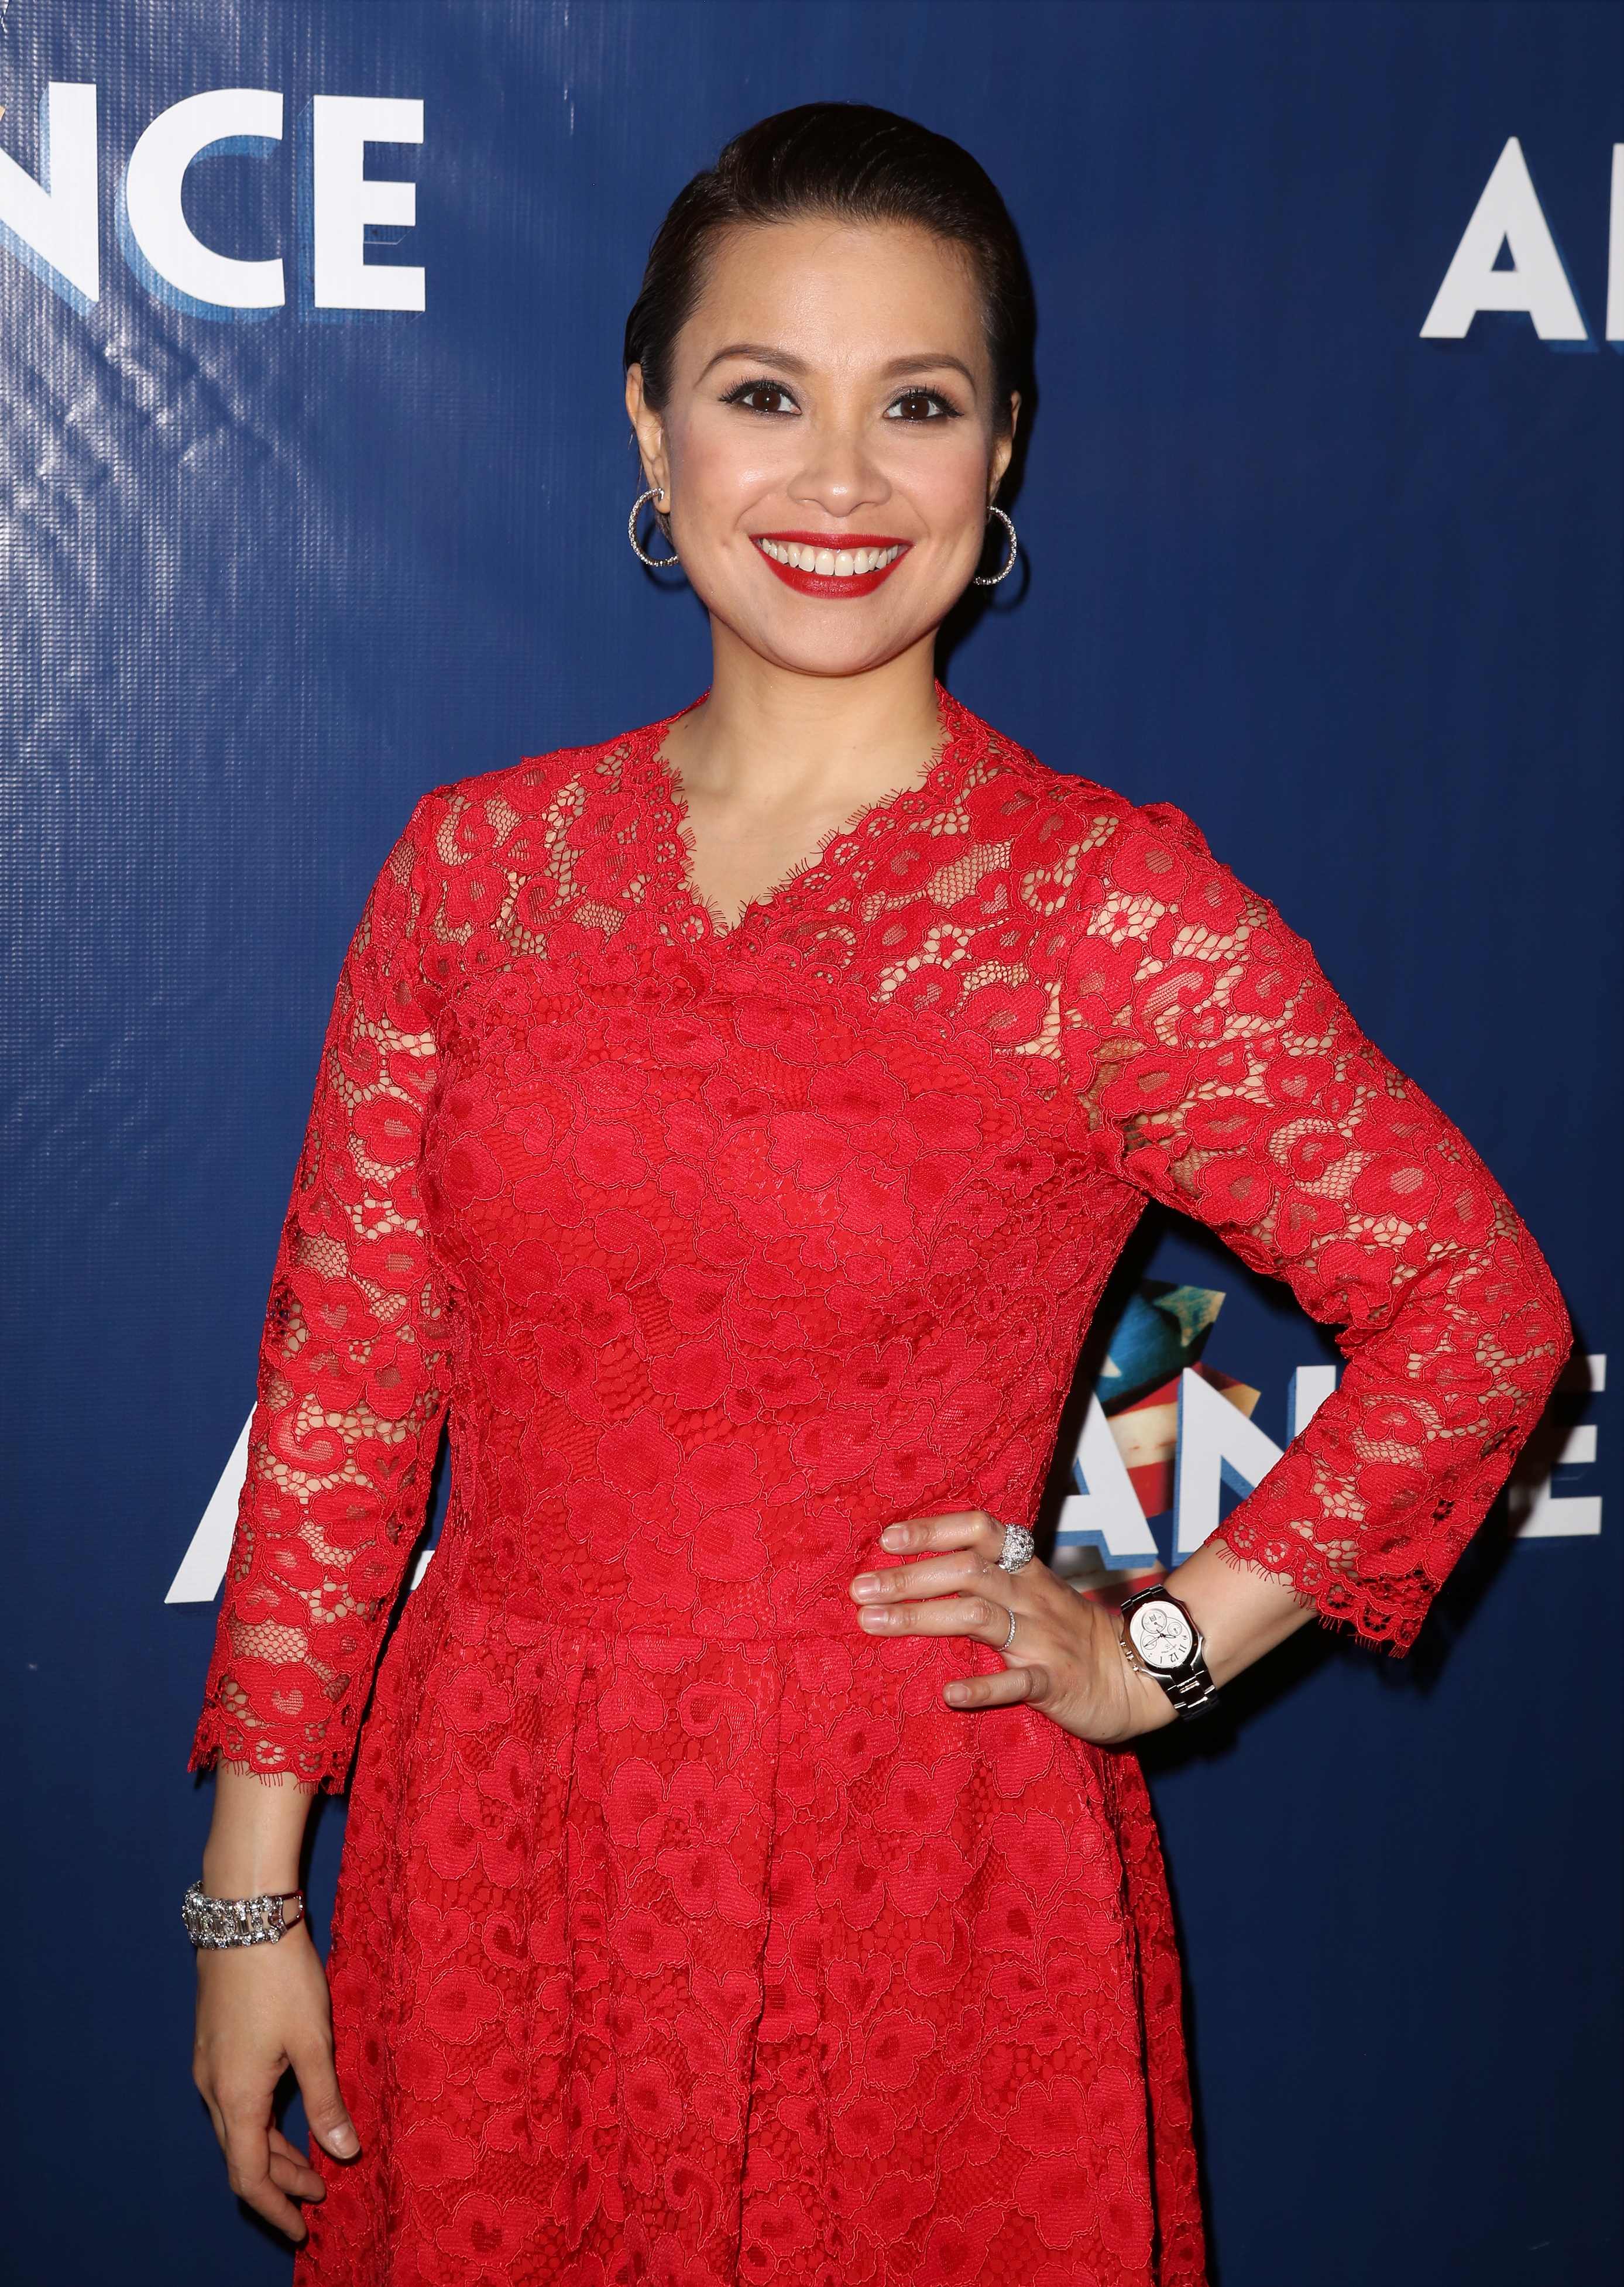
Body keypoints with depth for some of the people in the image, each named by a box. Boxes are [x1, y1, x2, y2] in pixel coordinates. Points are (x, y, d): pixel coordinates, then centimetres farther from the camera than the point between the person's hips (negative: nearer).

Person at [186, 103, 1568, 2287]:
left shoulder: (1115, 915, -9)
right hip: (494, 1857, 3)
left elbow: (1478, 1309, -1)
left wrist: (1163, 1648, -3)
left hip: (914, 1871, -3)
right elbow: (346, 1371, 3)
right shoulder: (480, 861, 1)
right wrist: (255, 1892, 4)